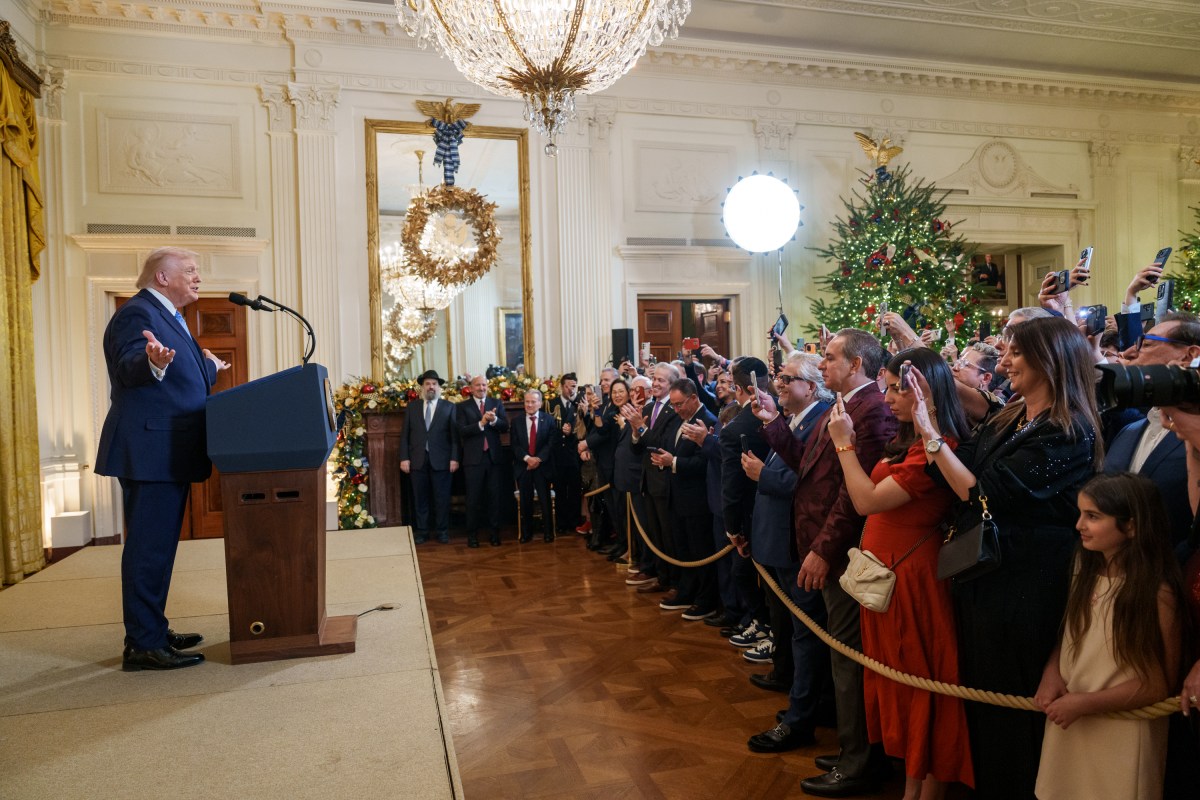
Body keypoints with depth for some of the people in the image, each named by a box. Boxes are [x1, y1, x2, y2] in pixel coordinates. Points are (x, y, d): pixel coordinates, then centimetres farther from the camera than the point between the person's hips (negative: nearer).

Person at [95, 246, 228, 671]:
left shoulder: (168, 317, 20)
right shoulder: (136, 313, -11)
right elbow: (128, 369, -26)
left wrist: (208, 367, 38)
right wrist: (153, 361, -47)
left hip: (168, 455, 11)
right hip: (149, 452, -11)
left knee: (158, 546, 17)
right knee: (149, 548, -7)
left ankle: (154, 632, 28)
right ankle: (142, 645, 0)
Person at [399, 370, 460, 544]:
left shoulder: (449, 407, 5)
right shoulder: (412, 407, 9)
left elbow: (455, 435, 0)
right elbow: (405, 435, 7)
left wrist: (454, 458, -7)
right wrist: (404, 458, -1)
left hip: (441, 460, -1)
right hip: (418, 460, 2)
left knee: (442, 498, 4)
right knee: (420, 498, 6)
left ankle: (443, 531, 14)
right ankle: (422, 531, 16)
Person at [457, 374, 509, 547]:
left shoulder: (497, 404, 7)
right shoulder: (463, 407, 1)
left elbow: (505, 427, -2)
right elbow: (462, 431, -10)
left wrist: (494, 420, -21)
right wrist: (481, 423, -22)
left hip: (494, 456, 2)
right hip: (474, 458, -2)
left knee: (494, 496, 7)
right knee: (474, 498, 5)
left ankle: (494, 532, 16)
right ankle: (472, 534, 13)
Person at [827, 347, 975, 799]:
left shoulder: (934, 448, -23)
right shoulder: (910, 441, 8)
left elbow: (867, 500, -22)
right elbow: (871, 496, 8)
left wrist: (844, 443, -14)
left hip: (910, 575, -10)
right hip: (888, 571, 10)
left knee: (918, 682, 7)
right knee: (902, 678, 18)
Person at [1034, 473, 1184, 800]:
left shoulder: (1157, 593, -18)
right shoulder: (1086, 569, 1)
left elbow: (1160, 684, -14)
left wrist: (1085, 703, -16)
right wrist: (1052, 672, -7)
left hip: (1120, 733, -5)